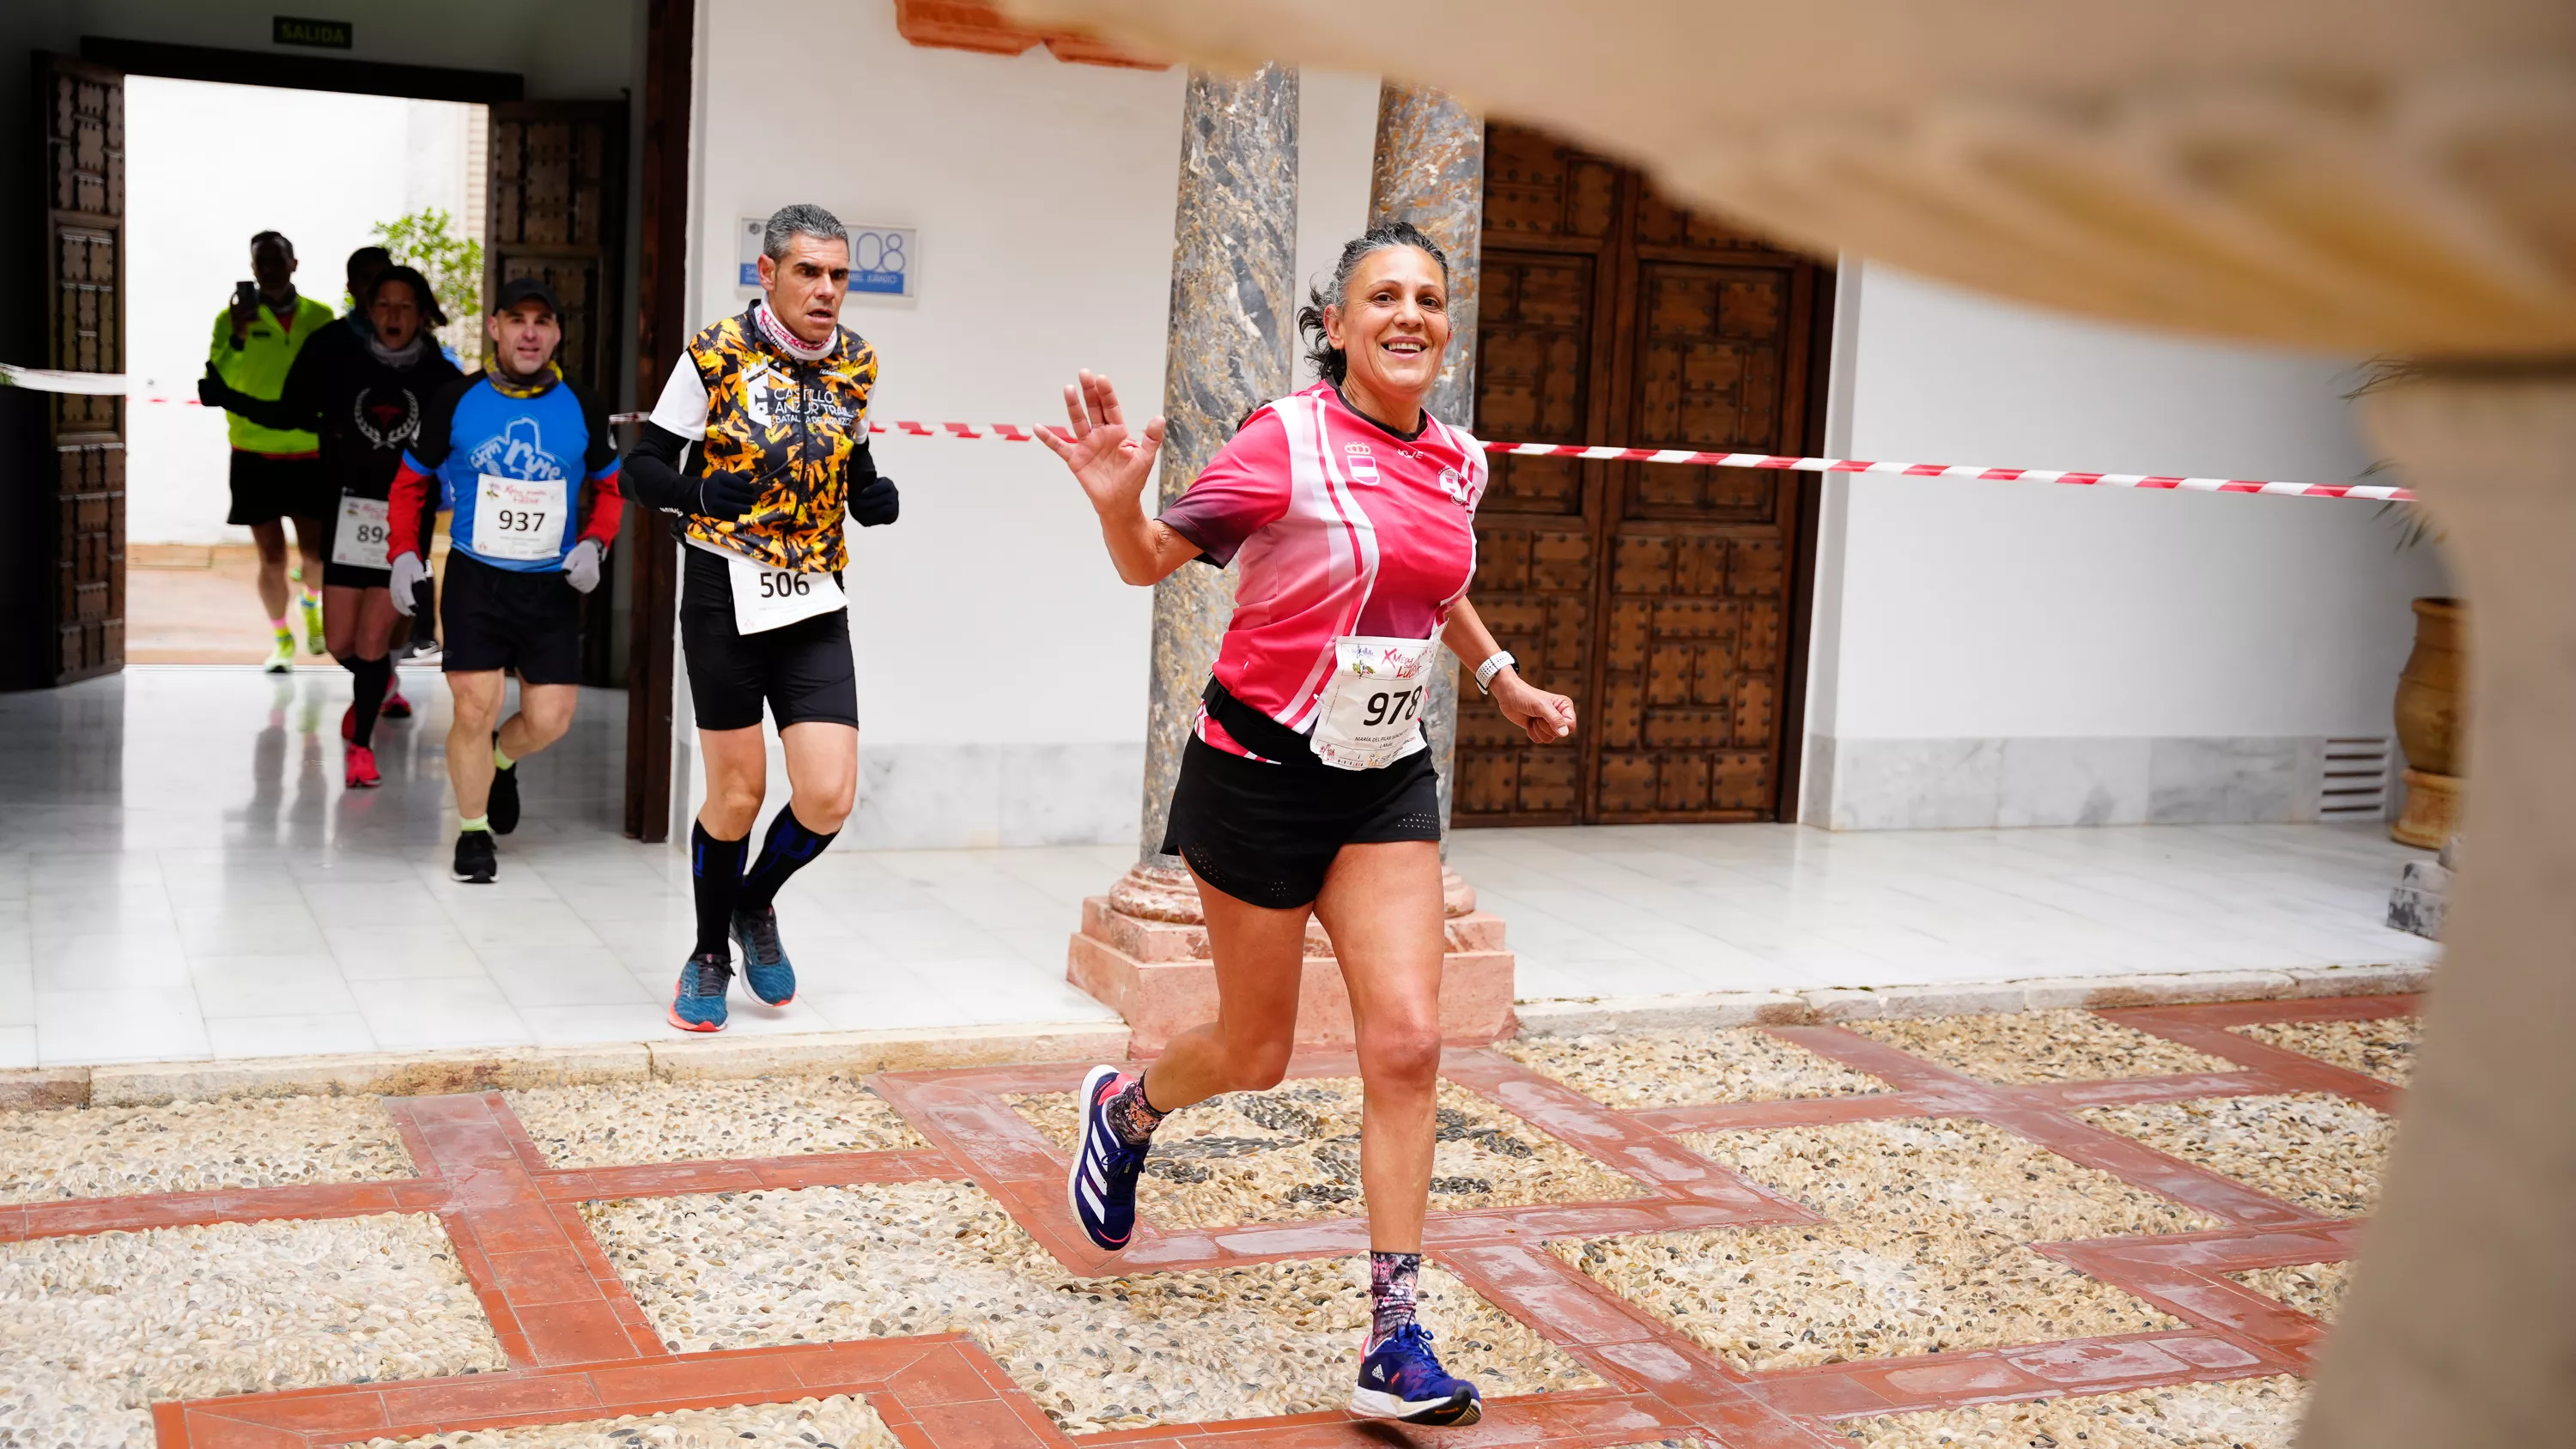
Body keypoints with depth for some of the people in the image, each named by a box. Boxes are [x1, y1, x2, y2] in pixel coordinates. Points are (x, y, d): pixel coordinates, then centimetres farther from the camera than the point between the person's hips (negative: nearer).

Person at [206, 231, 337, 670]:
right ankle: (280, 640, 20)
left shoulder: (320, 317, 2)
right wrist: (237, 337, -27)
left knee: (316, 553, 2)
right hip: (255, 457, -1)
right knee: (272, 558, 0)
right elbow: (216, 384, -14)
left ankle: (312, 605, 36)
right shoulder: (233, 317, -4)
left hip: (310, 456, 1)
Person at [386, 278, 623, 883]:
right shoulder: (456, 401, -4)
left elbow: (610, 486, 13)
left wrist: (593, 544, -5)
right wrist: (404, 553, -5)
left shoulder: (581, 407, 0)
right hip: (473, 581, -1)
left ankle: (501, 760, 35)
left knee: (549, 721, -2)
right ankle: (473, 834, 14)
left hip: (553, 587, 2)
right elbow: (409, 480, 7)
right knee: (474, 711, -8)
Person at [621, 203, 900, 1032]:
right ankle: (710, 953, 28)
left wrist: (876, 496, -2)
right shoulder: (717, 356, -8)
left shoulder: (854, 365, 5)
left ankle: (756, 904, 26)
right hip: (726, 598, -3)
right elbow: (642, 466, -3)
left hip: (815, 606, 3)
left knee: (828, 797, -6)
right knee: (737, 793, 4)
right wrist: (712, 500, -21)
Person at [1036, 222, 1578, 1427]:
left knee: (1406, 1038, -6)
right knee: (1256, 1054, 8)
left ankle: (1394, 1345, 1)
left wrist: (1502, 678, 25)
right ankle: (1124, 1106, 44)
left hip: (1388, 784, 5)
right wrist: (1119, 502, -31)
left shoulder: (1458, 462, 4)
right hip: (1261, 775, -5)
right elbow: (1153, 561, -11)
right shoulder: (1288, 440, -15)